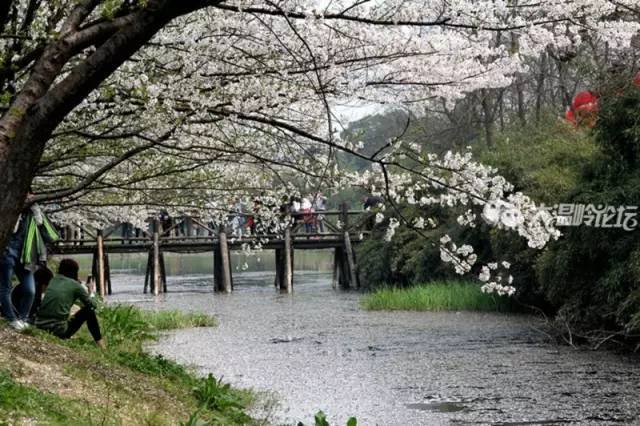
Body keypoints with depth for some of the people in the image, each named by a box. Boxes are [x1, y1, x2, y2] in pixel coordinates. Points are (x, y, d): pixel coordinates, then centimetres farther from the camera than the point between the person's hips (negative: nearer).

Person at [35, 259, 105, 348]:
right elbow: (92, 304, 12)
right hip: (58, 330, -6)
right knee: (89, 310, 13)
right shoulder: (75, 285, 0)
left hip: (39, 326, 6)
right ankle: (100, 345, 18)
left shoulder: (53, 280, 14)